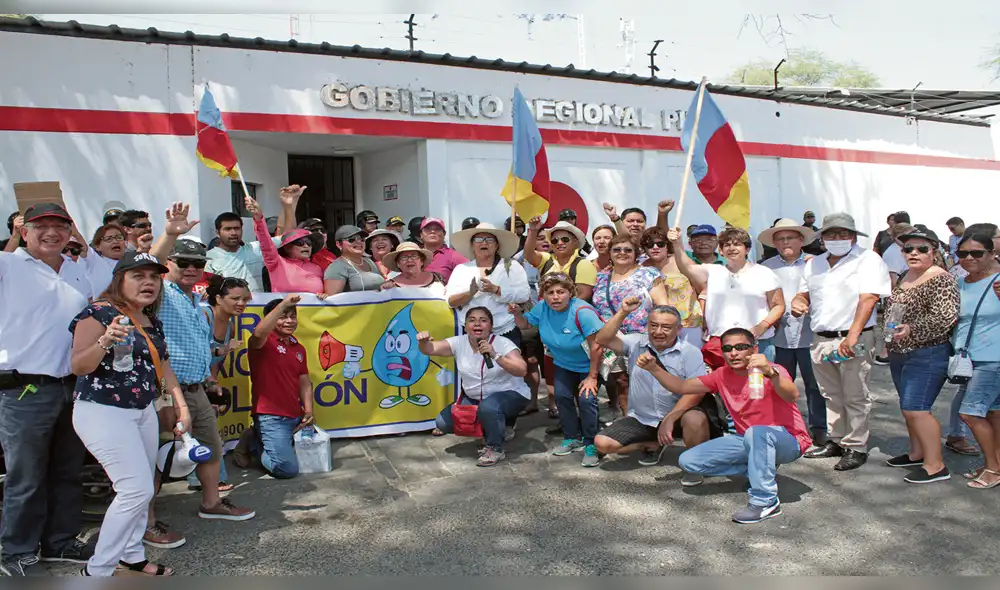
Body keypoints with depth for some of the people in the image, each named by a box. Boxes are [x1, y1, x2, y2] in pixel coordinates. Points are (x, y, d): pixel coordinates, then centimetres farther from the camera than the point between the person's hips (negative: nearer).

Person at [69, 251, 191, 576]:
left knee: (140, 490, 11)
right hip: (103, 412, -8)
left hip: (143, 412, 8)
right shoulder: (99, 313, -13)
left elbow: (163, 366, 19)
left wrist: (181, 405, 12)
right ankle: (97, 570, 3)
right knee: (137, 489, -12)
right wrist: (104, 342, -34)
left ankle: (131, 555, 27)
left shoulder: (153, 323, 10)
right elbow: (78, 366, -16)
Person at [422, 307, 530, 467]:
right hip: (473, 398, 6)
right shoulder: (459, 343, -6)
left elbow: (522, 370, -29)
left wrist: (495, 356, -40)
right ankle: (498, 430, 12)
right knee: (444, 422, -4)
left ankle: (496, 449, -10)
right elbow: (429, 350, -16)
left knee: (488, 407, -39)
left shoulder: (502, 343, -17)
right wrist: (423, 341, -40)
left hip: (510, 394, -6)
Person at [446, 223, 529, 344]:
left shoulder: (511, 266, 4)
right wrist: (470, 293, -18)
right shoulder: (461, 269, 8)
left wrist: (495, 289, -20)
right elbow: (451, 301, 1)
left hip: (505, 333, -1)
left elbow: (523, 294, -7)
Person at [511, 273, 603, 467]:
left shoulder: (581, 311, -31)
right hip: (563, 364, 5)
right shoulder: (542, 307, -13)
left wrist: (592, 377, -22)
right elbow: (525, 324, 5)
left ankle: (591, 445, -1)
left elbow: (596, 346, -27)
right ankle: (573, 438, 16)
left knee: (586, 399, -19)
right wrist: (517, 313, -18)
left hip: (588, 365, -5)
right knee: (562, 396, -7)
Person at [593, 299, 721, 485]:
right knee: (602, 444, -10)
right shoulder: (636, 344, 0)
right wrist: (622, 312, -19)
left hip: (678, 415, -3)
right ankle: (654, 445, 15)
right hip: (641, 419, 4)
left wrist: (669, 419, -27)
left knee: (695, 419, -37)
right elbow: (603, 340, -11)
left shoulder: (690, 353, -9)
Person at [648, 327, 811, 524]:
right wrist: (653, 368, -13)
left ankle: (765, 501, -25)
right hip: (749, 441, 7)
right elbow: (681, 387, 2)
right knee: (688, 461, -5)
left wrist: (770, 372, -59)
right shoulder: (722, 376, -1)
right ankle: (760, 469, 3)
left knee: (756, 433, -41)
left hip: (787, 441, -6)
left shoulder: (772, 372, -19)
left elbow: (793, 397, -40)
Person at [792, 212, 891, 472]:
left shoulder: (868, 260, -4)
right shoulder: (814, 264, 18)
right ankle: (836, 441, 25)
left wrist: (852, 336, -25)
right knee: (832, 396, 14)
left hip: (852, 338, -6)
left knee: (855, 396, -1)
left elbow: (868, 299, -15)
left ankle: (857, 448, 7)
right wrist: (798, 304, -3)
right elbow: (804, 293, 24)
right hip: (821, 339, 6)